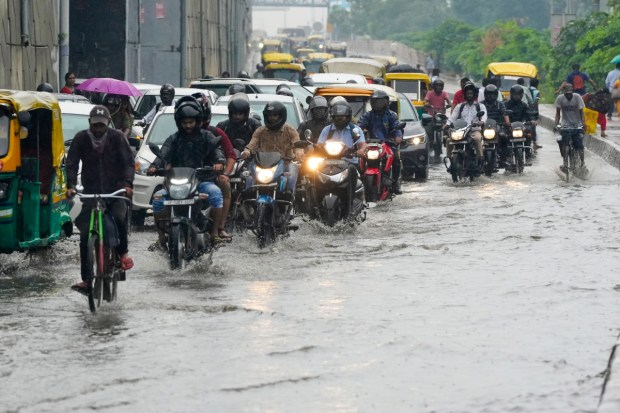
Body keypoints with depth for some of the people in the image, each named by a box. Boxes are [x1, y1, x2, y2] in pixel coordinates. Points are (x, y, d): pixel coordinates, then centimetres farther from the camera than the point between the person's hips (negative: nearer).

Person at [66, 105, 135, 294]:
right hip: (91, 193, 2)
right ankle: (86, 279, -2)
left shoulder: (117, 137, -1)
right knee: (85, 236, -7)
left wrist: (127, 183, -22)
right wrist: (71, 185, -18)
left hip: (115, 192, -2)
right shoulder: (81, 138, 1)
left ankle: (123, 252, -5)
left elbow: (128, 162, -5)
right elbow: (71, 163, -2)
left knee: (119, 217, -32)